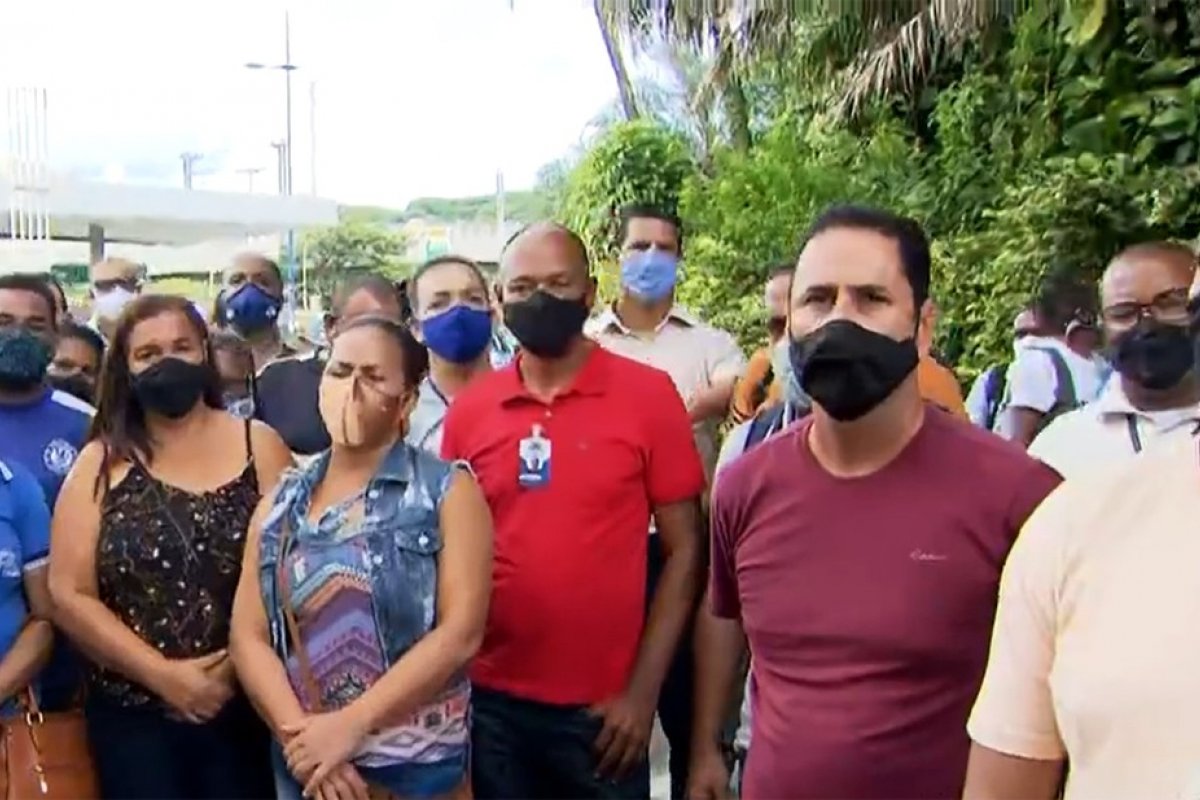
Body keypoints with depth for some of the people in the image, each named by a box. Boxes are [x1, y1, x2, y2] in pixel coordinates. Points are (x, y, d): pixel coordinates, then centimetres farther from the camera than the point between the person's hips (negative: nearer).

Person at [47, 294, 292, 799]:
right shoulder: (101, 463, 2)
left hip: (248, 708, 0)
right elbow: (69, 595, -3)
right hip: (132, 715, 1)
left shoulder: (259, 445, 1)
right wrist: (164, 674, -10)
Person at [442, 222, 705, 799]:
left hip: (602, 707, -2)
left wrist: (643, 691, -8)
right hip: (490, 703, 3)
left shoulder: (648, 394, -6)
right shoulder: (467, 411, 2)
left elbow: (683, 550, -4)